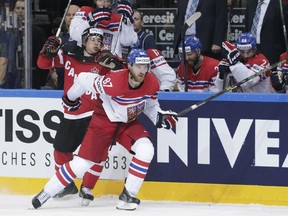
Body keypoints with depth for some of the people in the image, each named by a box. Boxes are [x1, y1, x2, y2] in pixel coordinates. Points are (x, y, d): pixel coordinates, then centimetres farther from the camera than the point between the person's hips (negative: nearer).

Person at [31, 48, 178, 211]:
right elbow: (84, 80, -19)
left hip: (129, 123, 4)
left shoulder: (152, 83, -16)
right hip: (105, 121, -4)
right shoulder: (114, 82, -33)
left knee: (146, 150, -22)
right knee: (83, 162, -6)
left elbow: (150, 104, 6)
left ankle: (128, 195, -10)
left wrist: (160, 116, -15)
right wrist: (71, 98, -1)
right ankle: (46, 193, 10)